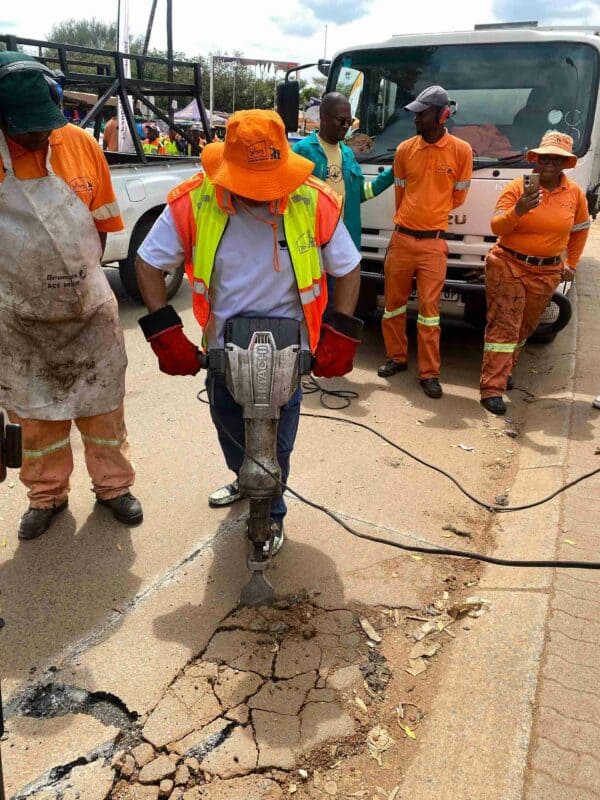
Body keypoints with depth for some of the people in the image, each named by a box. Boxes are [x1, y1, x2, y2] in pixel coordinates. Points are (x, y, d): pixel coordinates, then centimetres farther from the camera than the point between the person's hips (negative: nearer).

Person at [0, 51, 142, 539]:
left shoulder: (81, 145, -6)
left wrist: (83, 276, 3)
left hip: (90, 310, 1)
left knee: (103, 406, 12)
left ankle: (113, 485, 32)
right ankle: (47, 495, 34)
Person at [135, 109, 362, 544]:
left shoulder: (315, 203, -18)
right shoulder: (193, 202, -17)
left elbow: (349, 268, -5)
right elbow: (149, 264, -7)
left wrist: (340, 336, -12)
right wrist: (166, 333, -15)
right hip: (223, 347, 2)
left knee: (277, 440, 8)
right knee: (228, 424, 21)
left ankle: (271, 511, 37)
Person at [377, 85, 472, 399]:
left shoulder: (461, 151, -4)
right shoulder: (404, 150, 2)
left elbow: (459, 196, 8)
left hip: (433, 243, -3)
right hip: (402, 238, 3)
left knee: (429, 309, -1)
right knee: (394, 303, 10)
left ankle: (429, 373, 6)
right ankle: (396, 357, 28)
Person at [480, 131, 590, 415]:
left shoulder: (575, 194, 3)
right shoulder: (518, 186, -8)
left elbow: (580, 230, 18)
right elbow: (496, 227, -15)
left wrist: (571, 264, 16)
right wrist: (518, 210, -33)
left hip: (547, 272, 4)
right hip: (508, 266, -4)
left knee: (525, 326, 14)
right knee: (504, 325, -10)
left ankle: (504, 370, 34)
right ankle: (492, 388, -11)